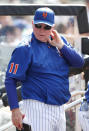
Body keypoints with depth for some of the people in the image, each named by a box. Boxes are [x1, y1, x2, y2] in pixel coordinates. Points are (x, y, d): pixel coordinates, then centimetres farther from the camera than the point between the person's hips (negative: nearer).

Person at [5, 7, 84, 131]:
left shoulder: (59, 41, 9)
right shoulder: (25, 49, -10)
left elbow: (79, 63, 4)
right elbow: (10, 80, -12)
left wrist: (61, 46, -8)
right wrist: (15, 110, -19)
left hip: (60, 109, 6)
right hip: (37, 108, -6)